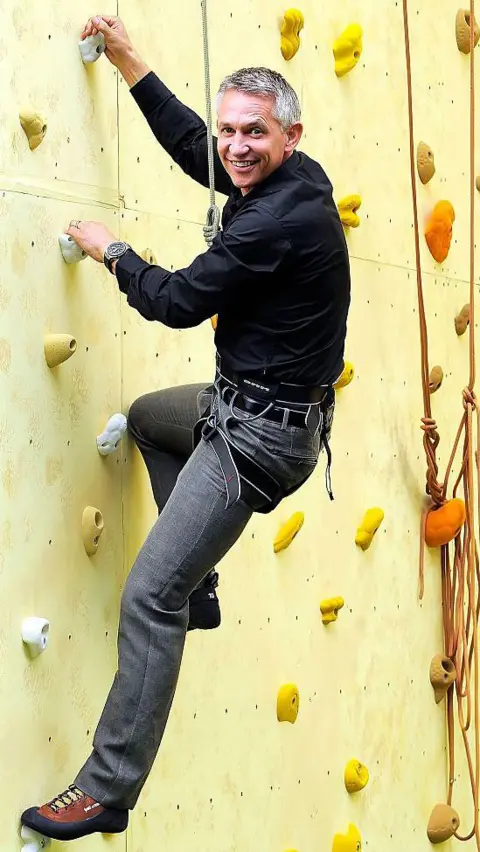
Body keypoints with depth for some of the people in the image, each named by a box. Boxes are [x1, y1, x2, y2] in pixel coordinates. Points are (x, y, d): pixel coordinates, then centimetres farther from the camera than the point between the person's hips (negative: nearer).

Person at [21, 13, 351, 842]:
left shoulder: (281, 220, -26)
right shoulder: (290, 182, 3)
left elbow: (177, 301, -17)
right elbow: (191, 145, 19)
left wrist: (112, 252, 1)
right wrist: (126, 58, 20)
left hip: (261, 433, -10)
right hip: (245, 403, 10)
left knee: (149, 597, -12)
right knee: (146, 415, 37)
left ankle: (107, 790, -6)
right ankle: (194, 580, 36)